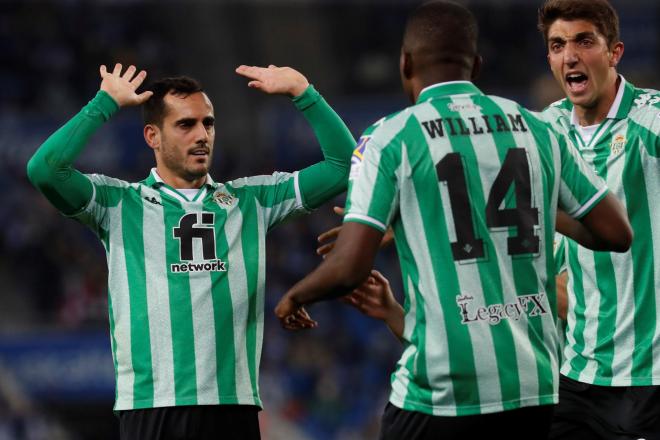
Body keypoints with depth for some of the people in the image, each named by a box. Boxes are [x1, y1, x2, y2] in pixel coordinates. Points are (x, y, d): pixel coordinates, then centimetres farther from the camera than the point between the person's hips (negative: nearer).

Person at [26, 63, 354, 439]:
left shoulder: (252, 200, 14)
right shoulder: (119, 204, 6)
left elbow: (342, 165, 13)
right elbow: (45, 170, -9)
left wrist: (301, 90, 6)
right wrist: (106, 102, -2)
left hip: (235, 406, 3)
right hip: (150, 406, -2)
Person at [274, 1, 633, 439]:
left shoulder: (390, 139, -3)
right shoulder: (537, 130, 9)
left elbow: (349, 267, -10)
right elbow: (617, 234, 11)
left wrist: (295, 297, 11)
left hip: (443, 388, -4)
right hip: (535, 383, 4)